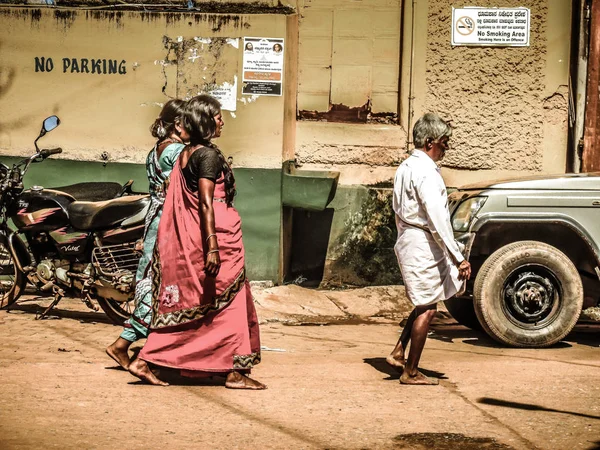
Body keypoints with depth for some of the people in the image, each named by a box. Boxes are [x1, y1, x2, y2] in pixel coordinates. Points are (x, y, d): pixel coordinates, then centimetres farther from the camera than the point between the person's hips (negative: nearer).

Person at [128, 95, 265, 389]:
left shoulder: (184, 155, 13)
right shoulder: (209, 155, -13)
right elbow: (206, 202, -21)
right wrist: (212, 245, -25)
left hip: (186, 241, 9)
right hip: (216, 235, -9)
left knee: (184, 305, 12)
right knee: (229, 302, 1)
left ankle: (145, 362, 7)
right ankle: (236, 372, 6)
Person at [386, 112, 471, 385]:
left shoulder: (406, 167, 12)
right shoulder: (426, 172, -19)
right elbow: (438, 220, -24)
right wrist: (459, 258, -23)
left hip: (407, 240, 10)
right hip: (423, 245, -10)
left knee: (424, 302, 19)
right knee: (427, 308, -1)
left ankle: (398, 353, 17)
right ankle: (411, 373, 5)